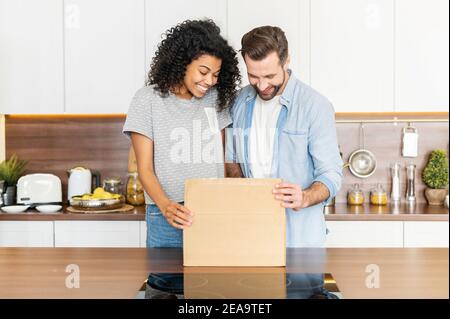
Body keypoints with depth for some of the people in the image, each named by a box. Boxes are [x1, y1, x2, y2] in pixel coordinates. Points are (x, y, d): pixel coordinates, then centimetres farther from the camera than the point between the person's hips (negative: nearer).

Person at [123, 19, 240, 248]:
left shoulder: (215, 99, 6)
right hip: (168, 219, -3)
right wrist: (165, 205, -23)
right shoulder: (148, 99, -4)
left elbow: (220, 159, 9)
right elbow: (145, 169, -6)